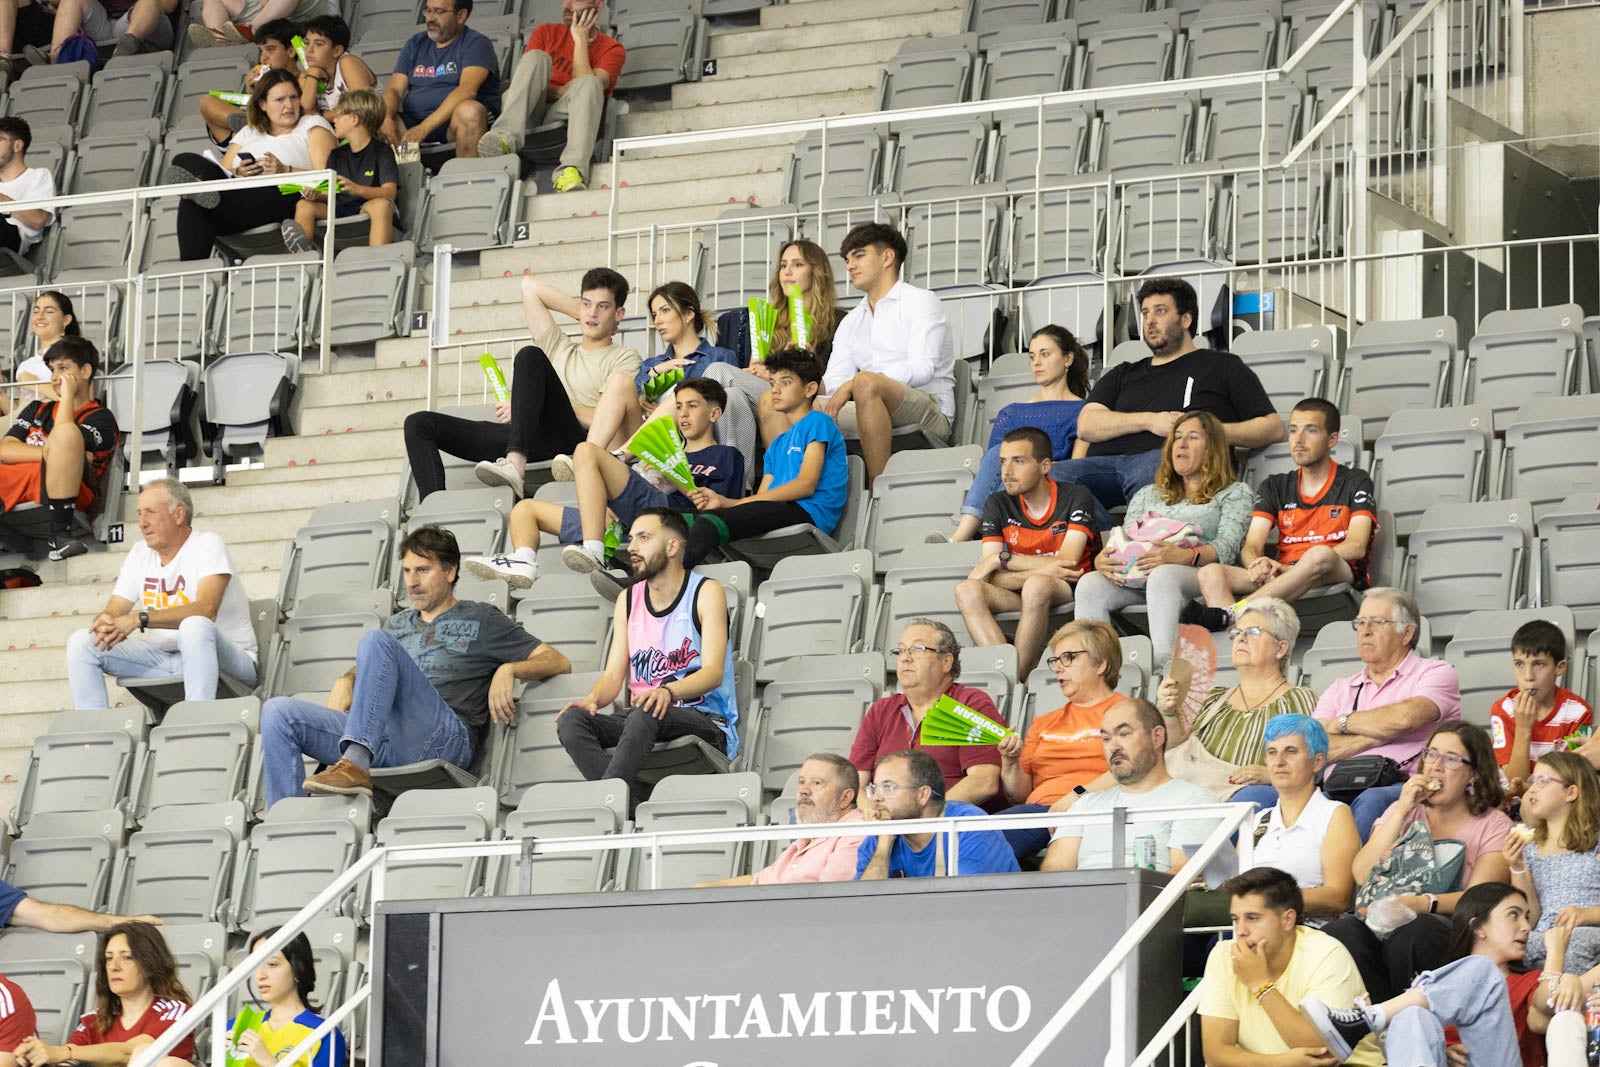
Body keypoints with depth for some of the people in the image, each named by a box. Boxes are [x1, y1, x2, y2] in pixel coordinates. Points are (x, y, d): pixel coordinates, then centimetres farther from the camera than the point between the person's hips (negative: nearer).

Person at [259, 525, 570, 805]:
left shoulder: (481, 619, 21)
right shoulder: (398, 624, 36)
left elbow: (559, 663, 15)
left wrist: (509, 669, -6)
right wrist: (346, 680, 16)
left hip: (444, 734, -5)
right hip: (385, 740, 5)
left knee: (376, 640, -26)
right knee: (278, 711, -14)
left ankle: (356, 766, -43)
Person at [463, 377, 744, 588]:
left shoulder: (726, 456, 17)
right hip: (626, 525, 9)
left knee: (587, 451, -25)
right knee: (525, 508, 11)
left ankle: (593, 550, -40)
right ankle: (524, 562, -25)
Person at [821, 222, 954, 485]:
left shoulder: (920, 302, 5)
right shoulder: (851, 323, 26)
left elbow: (923, 368, -12)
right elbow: (833, 383, 14)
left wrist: (853, 384, -21)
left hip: (931, 413, -6)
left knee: (866, 382, -37)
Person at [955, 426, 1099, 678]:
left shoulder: (1076, 498, -3)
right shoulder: (998, 504, 7)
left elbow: (1067, 563, -15)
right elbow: (990, 577, -4)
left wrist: (1002, 559, -14)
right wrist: (1039, 570, -20)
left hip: (1069, 594, -4)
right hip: (1018, 597, 4)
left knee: (1037, 587, -37)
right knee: (967, 590, -25)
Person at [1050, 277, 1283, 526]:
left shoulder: (1223, 366, 25)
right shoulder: (1123, 375, 35)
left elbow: (1273, 428, 16)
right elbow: (1086, 425, 17)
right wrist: (1149, 421, 1)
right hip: (1106, 461, 4)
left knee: (1149, 471, -44)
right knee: (1054, 477, -31)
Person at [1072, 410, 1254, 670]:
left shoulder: (1235, 493, 18)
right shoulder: (1148, 495, 33)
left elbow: (1227, 546, -1)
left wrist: (1185, 556, -23)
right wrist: (1102, 559, -7)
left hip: (1200, 575, -4)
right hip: (1137, 578, 4)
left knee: (1163, 576, -40)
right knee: (1089, 584, -27)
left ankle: (1163, 666, -55)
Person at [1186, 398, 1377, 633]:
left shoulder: (1355, 482, 9)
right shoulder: (1275, 487, 21)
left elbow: (1356, 546, -6)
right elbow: (1251, 547, 10)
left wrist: (1289, 568, -18)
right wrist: (1257, 565, -18)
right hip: (1282, 578, 4)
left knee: (1320, 556, -40)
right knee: (1210, 573, -21)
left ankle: (1227, 613, -47)